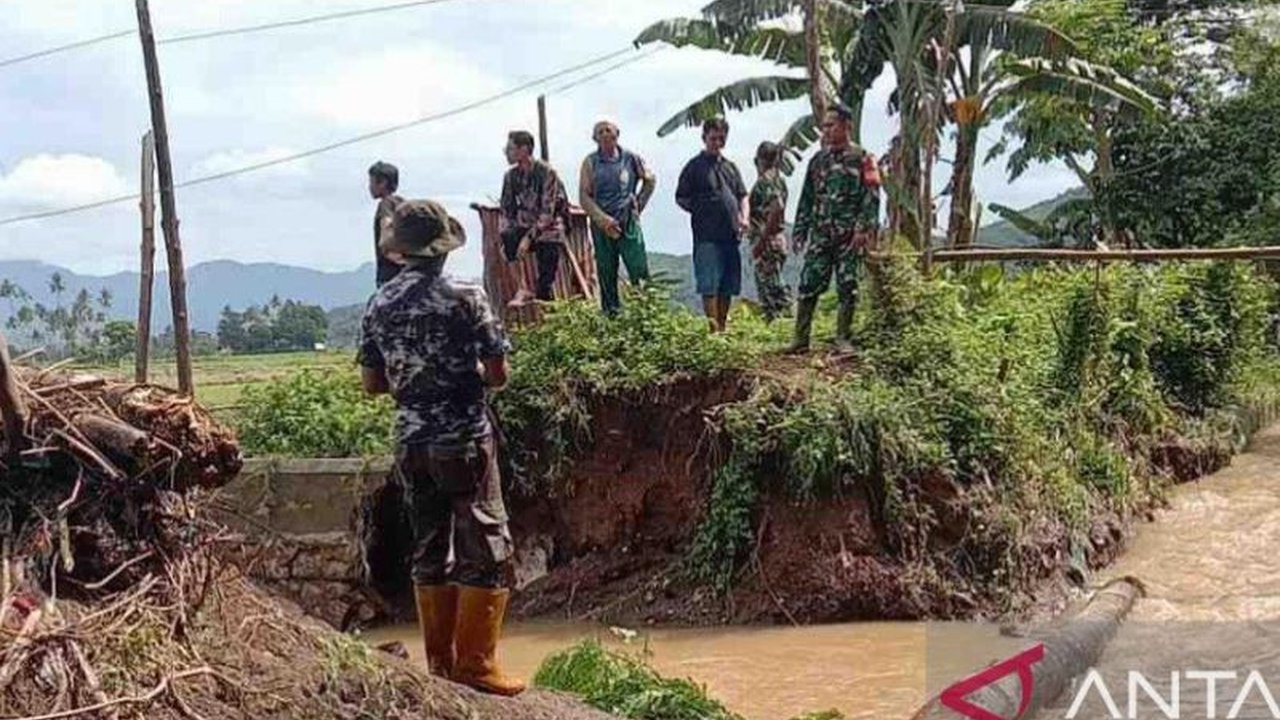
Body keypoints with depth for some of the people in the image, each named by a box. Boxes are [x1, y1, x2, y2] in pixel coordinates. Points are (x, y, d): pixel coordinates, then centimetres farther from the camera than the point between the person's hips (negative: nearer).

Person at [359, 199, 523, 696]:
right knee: (486, 550, 1)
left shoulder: (379, 305, 4)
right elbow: (498, 375, -9)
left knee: (430, 550, 13)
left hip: (411, 444, 6)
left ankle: (440, 664, 18)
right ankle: (475, 664, 0)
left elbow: (372, 383, 10)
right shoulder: (465, 297, -10)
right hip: (464, 440, -5)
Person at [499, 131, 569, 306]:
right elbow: (507, 210, 5)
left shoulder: (546, 173, -17)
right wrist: (504, 237, -10)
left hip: (548, 229, -4)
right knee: (508, 239, -28)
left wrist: (529, 237, -28)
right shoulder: (511, 176, 1)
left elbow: (547, 212, -21)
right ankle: (522, 290, -19)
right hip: (525, 224, 4)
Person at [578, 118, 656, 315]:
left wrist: (639, 205, 12)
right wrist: (603, 219, -13)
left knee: (639, 271, -8)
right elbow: (584, 197, -2)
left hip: (629, 224, 0)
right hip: (601, 225, 0)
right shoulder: (590, 163, 2)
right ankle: (612, 315, 11)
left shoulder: (630, 158, 4)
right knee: (606, 275, 4)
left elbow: (650, 180, 20)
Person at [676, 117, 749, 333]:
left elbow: (742, 196, 22)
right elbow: (681, 198, 3)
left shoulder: (730, 167, 19)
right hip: (707, 236, -6)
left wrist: (744, 218, 5)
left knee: (728, 287, 9)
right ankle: (714, 330, -10)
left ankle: (723, 327, 17)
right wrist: (701, 212, -7)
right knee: (709, 286, -9)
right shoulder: (695, 166, 2)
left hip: (731, 235, 6)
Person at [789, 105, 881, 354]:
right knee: (808, 285, -3)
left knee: (848, 288, 1)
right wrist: (800, 231, 11)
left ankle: (843, 338, 10)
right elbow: (807, 198, 16)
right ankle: (801, 339, 2)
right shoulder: (818, 160, 14)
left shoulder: (861, 159, -1)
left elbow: (871, 197, -7)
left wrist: (864, 229, -17)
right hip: (820, 234, 4)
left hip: (849, 235, -4)